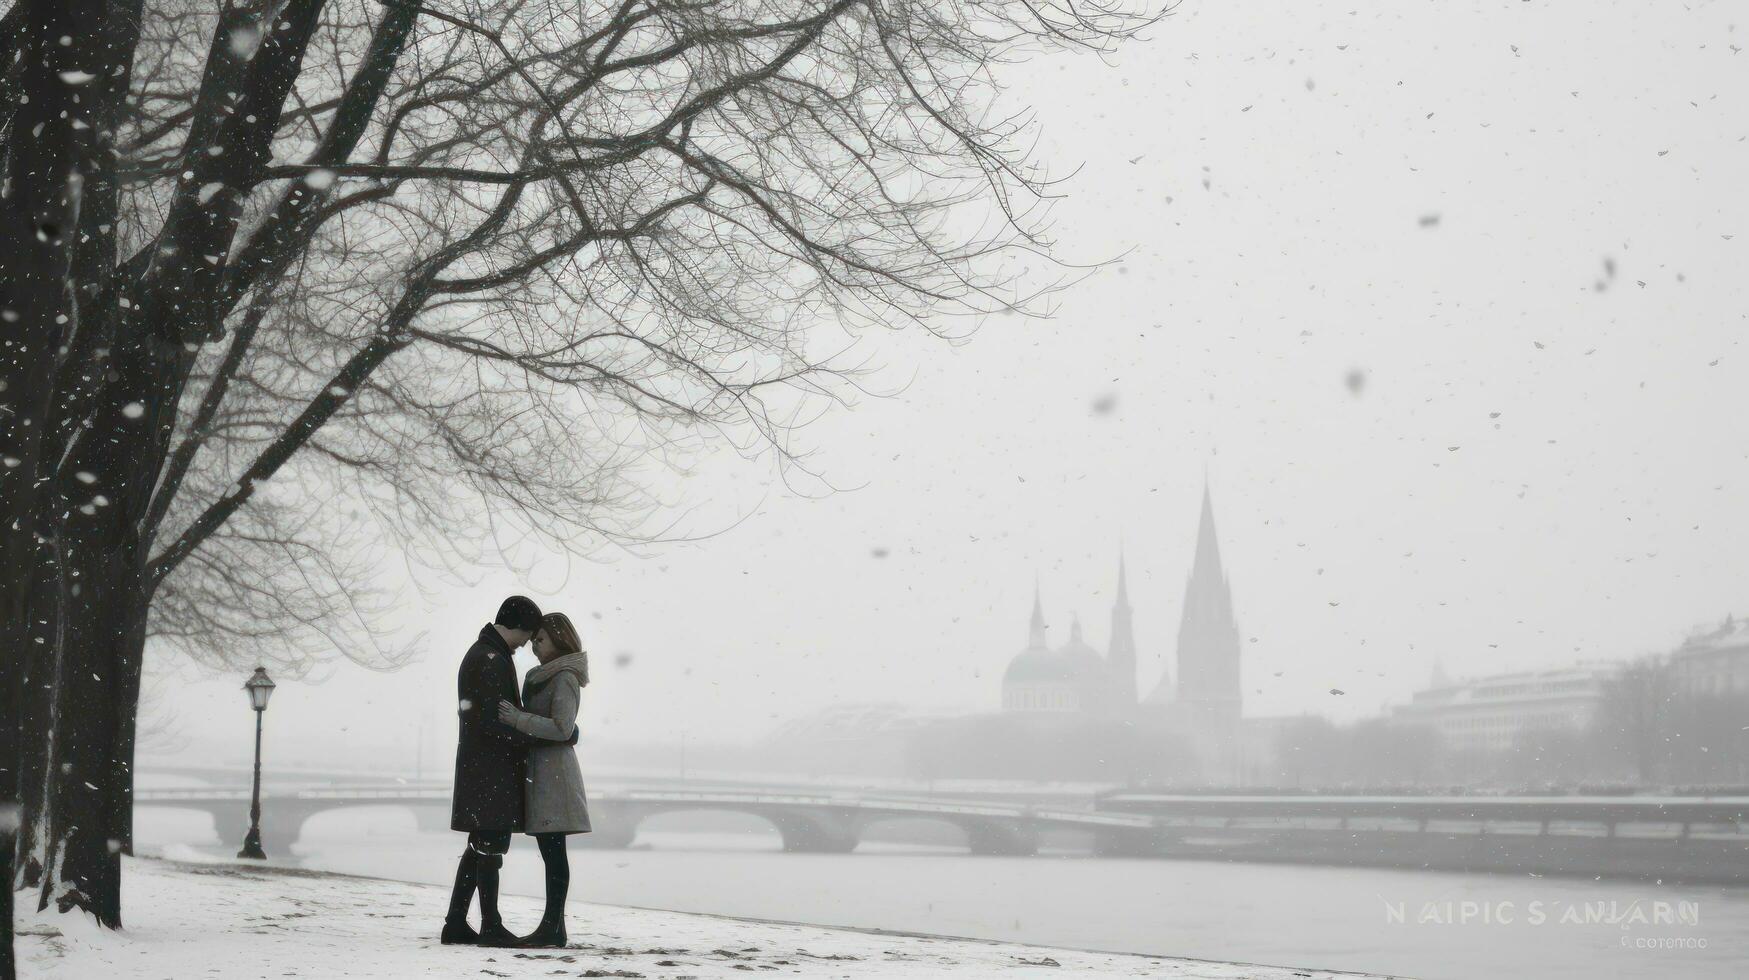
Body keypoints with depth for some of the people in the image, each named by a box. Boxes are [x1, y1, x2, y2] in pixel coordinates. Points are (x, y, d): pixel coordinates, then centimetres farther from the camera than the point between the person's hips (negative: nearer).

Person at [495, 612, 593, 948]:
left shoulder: (565, 678, -11)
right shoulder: (550, 677, 18)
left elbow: (562, 729, -20)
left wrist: (518, 718, -21)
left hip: (553, 768, -10)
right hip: (542, 768, 10)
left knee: (553, 850, -9)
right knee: (551, 850, 8)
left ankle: (552, 927, -9)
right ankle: (554, 924, 10)